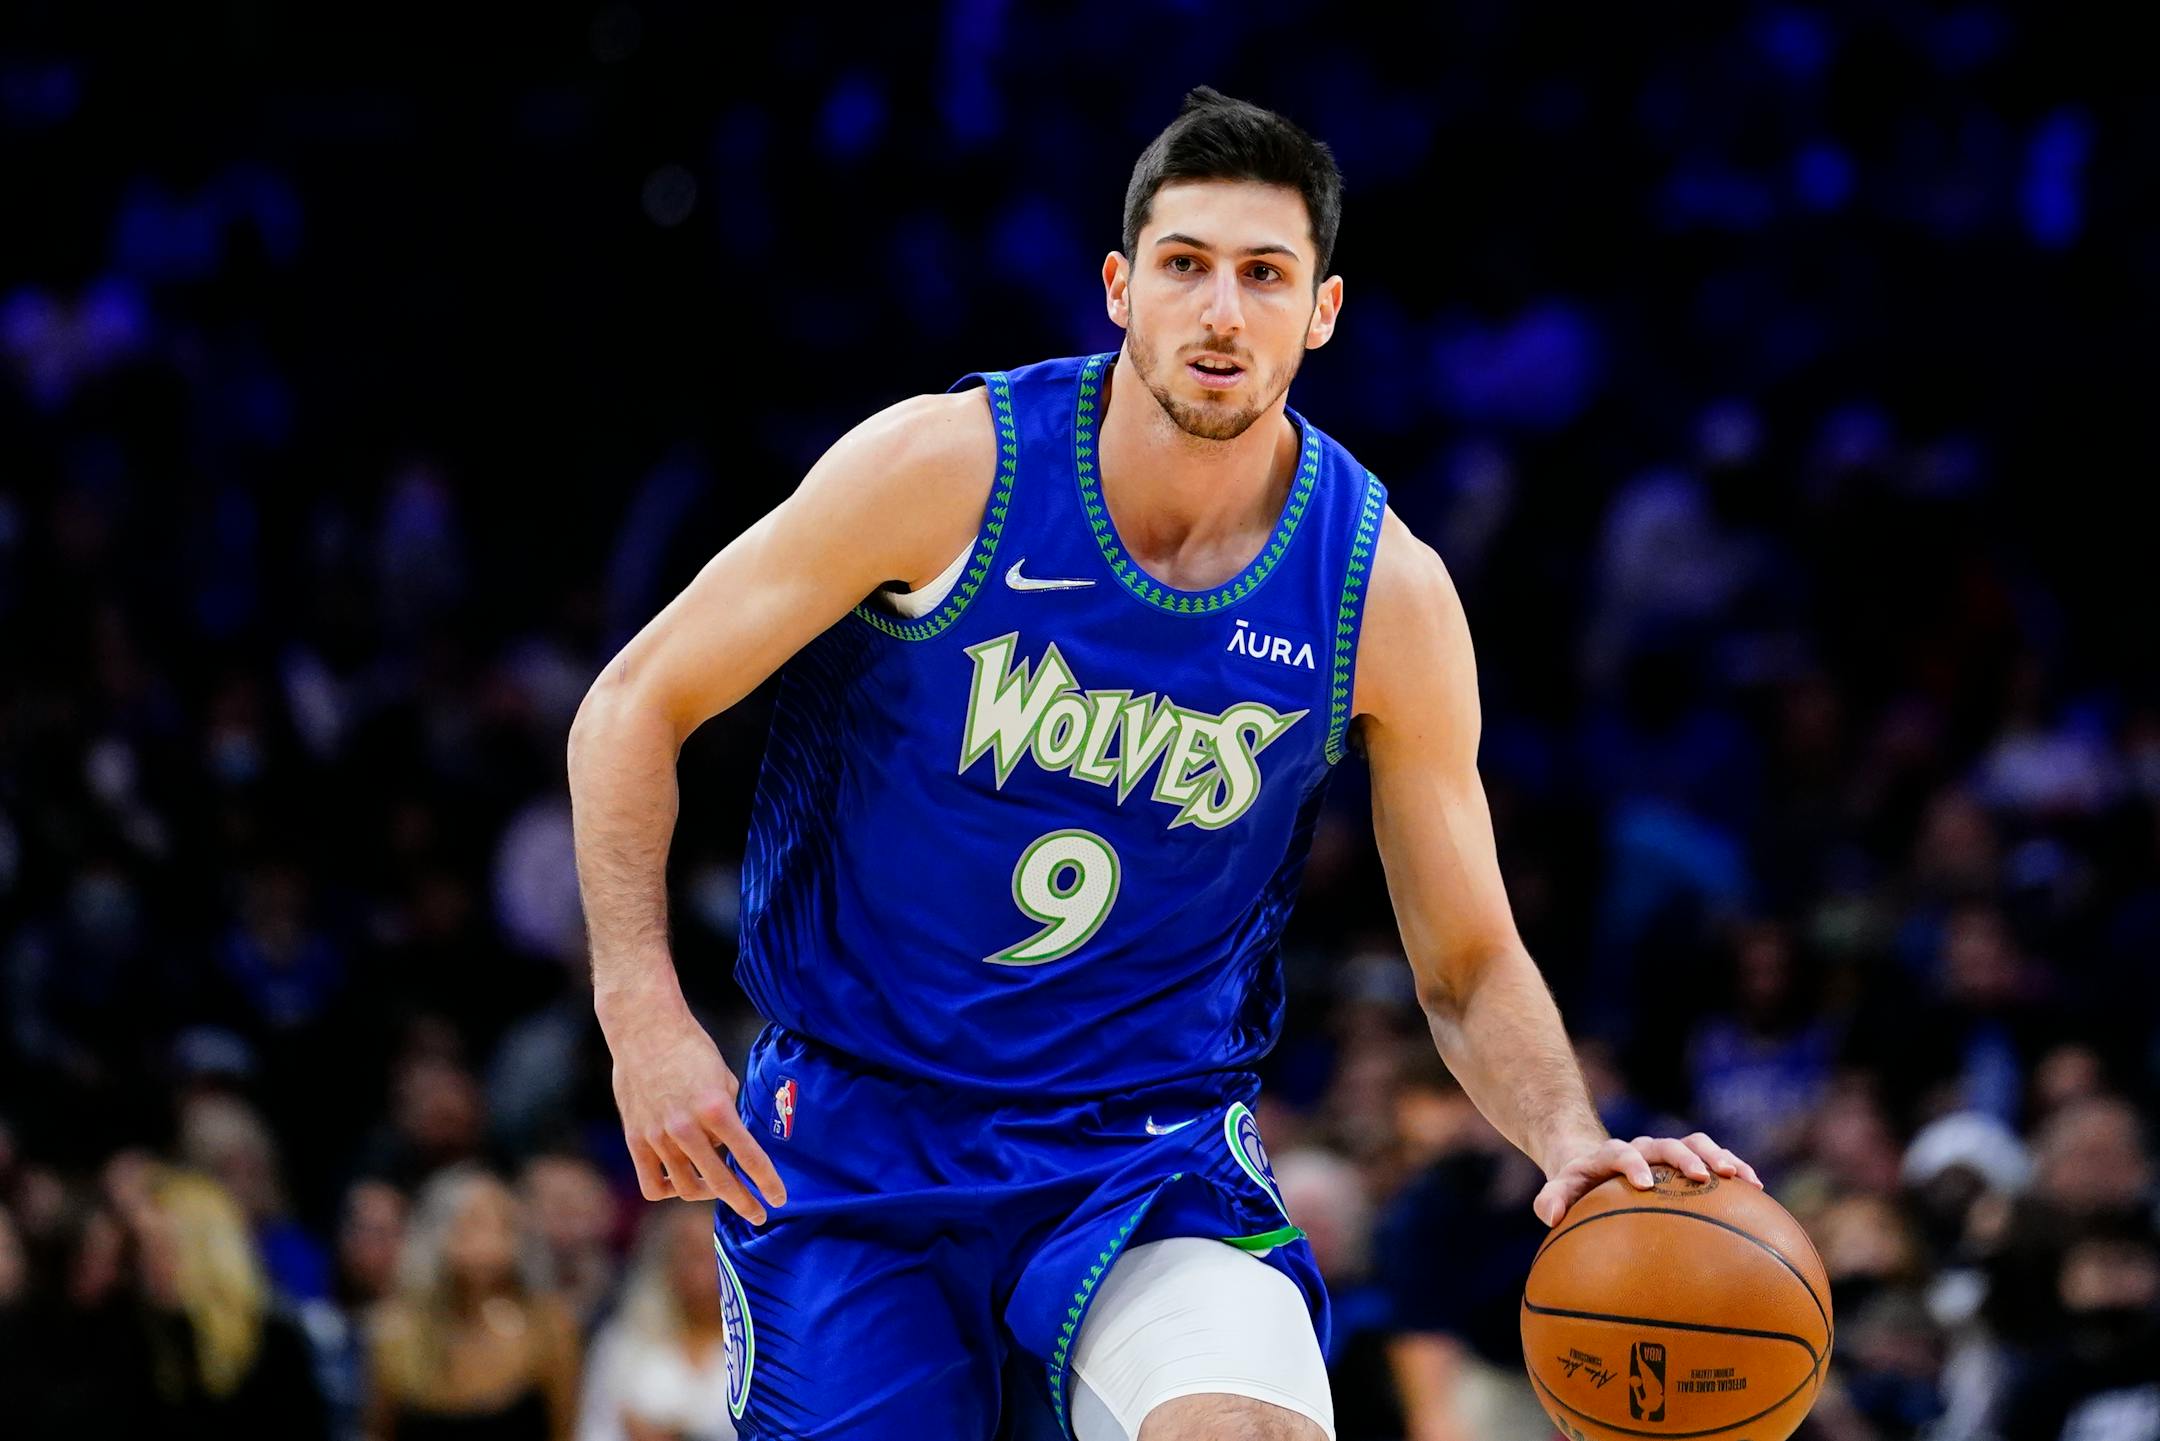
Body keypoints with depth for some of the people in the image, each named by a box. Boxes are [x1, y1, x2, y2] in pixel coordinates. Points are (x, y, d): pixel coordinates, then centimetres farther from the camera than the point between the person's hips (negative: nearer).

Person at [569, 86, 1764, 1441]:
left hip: (1158, 1157, 0)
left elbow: (1469, 963, 3)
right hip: (856, 1128, 0)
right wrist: (643, 1011, -16)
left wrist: (1574, 1140, -18)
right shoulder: (949, 468, -12)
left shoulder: (1386, 593, -6)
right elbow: (638, 706, -4)